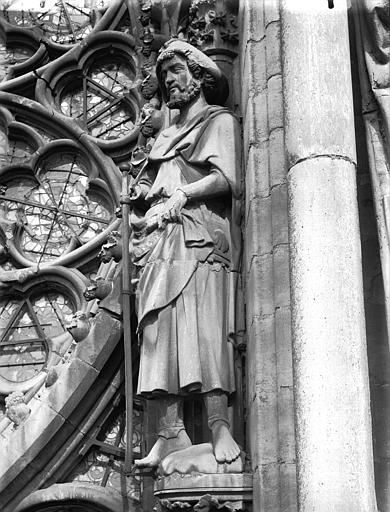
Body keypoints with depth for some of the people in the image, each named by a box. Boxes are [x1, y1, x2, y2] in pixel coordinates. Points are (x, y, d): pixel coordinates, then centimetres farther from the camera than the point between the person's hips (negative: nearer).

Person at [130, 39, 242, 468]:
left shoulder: (220, 121, 11)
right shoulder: (166, 135, 31)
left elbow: (228, 179, -5)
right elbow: (144, 184, 27)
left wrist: (180, 194, -7)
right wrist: (143, 192, 5)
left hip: (200, 239, -6)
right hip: (160, 243, 6)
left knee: (203, 328, -18)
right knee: (160, 334, -6)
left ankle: (219, 428, -22)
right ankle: (170, 433, -9)